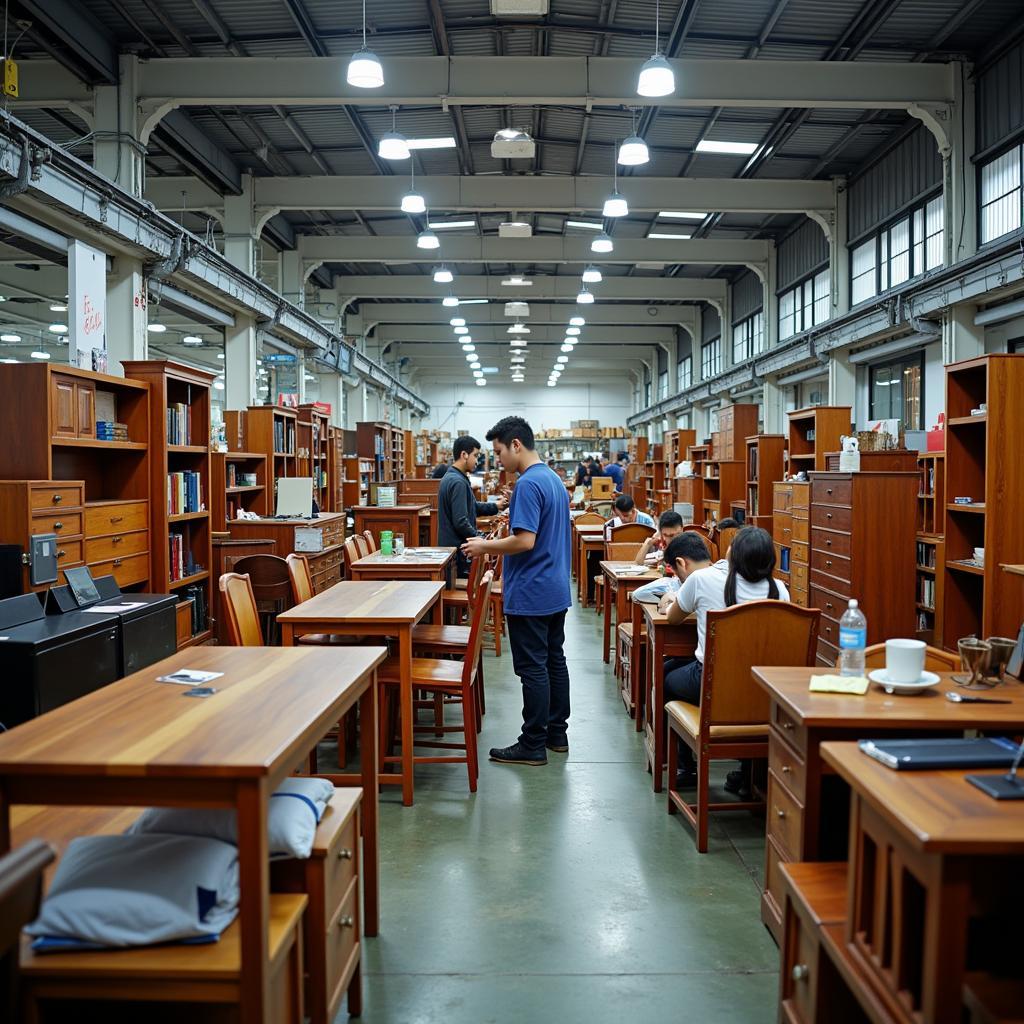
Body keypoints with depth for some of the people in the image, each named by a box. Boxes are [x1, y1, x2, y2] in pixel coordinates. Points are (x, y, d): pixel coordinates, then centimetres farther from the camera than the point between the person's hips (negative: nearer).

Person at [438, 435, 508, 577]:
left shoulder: (450, 478, 12)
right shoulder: (458, 482, -20)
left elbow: (472, 506, 21)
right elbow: (461, 522, -23)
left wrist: (495, 507, 15)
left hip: (449, 546, 10)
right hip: (458, 550, -10)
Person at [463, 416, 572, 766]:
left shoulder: (528, 484, -19)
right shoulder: (554, 479, 12)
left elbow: (525, 541, -25)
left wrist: (486, 546, -12)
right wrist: (496, 545, 18)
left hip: (531, 595, -10)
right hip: (556, 590, 10)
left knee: (533, 668, -2)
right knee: (555, 661, 15)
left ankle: (533, 745, 6)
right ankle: (557, 733, 24)